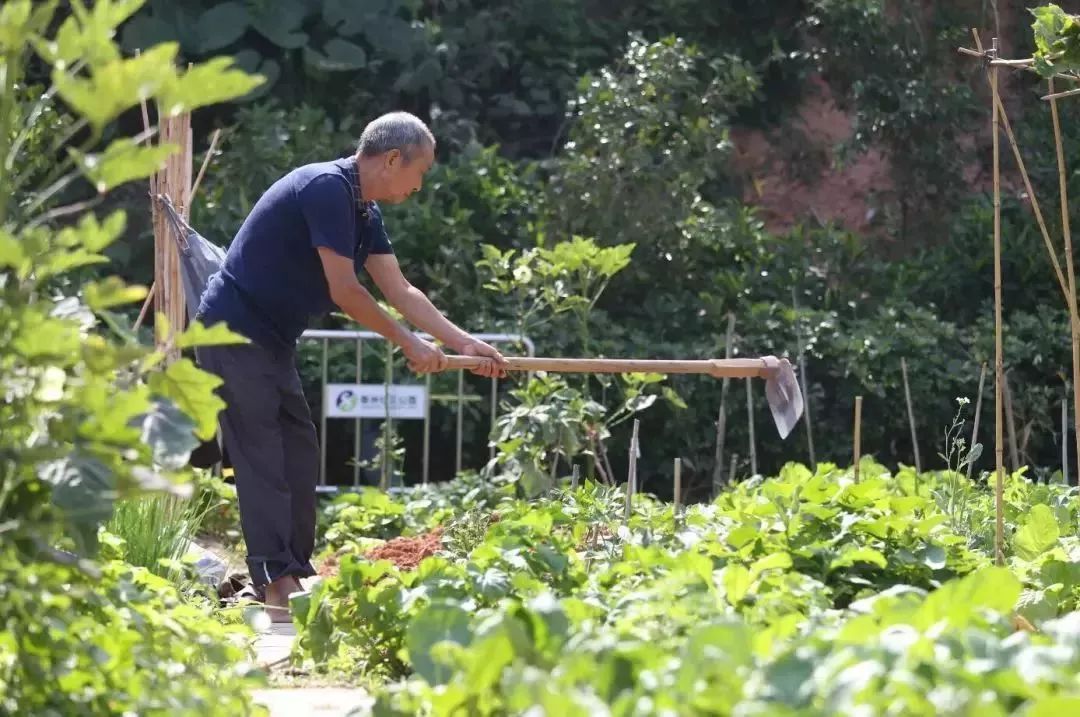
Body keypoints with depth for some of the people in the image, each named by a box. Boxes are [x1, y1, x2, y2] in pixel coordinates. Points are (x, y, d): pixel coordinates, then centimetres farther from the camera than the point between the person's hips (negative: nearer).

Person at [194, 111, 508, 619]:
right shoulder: (328, 188, -20)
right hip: (235, 330, -10)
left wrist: (465, 343, 9)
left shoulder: (365, 212, 11)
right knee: (262, 458, -12)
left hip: (270, 339, 10)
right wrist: (407, 342, -11)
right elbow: (344, 291, -21)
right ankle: (278, 588, -15)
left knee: (298, 456, 10)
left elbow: (399, 290, 14)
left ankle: (296, 578, 14)